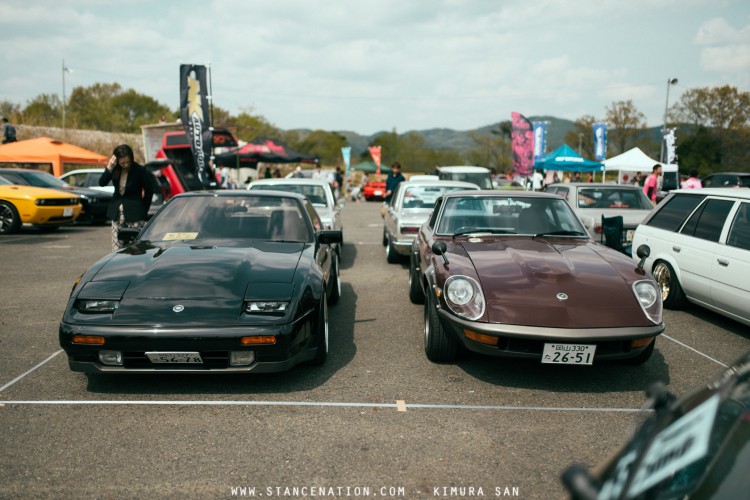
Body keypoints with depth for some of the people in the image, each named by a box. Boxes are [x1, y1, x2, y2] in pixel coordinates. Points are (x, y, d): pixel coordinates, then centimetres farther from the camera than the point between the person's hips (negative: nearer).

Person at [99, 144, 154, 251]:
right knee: (116, 250, 6)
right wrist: (109, 168, -19)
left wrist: (143, 210, -1)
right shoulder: (115, 169, 2)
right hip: (117, 213, 5)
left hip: (134, 214, -5)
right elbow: (102, 183, -8)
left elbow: (149, 190, -2)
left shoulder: (140, 170, -10)